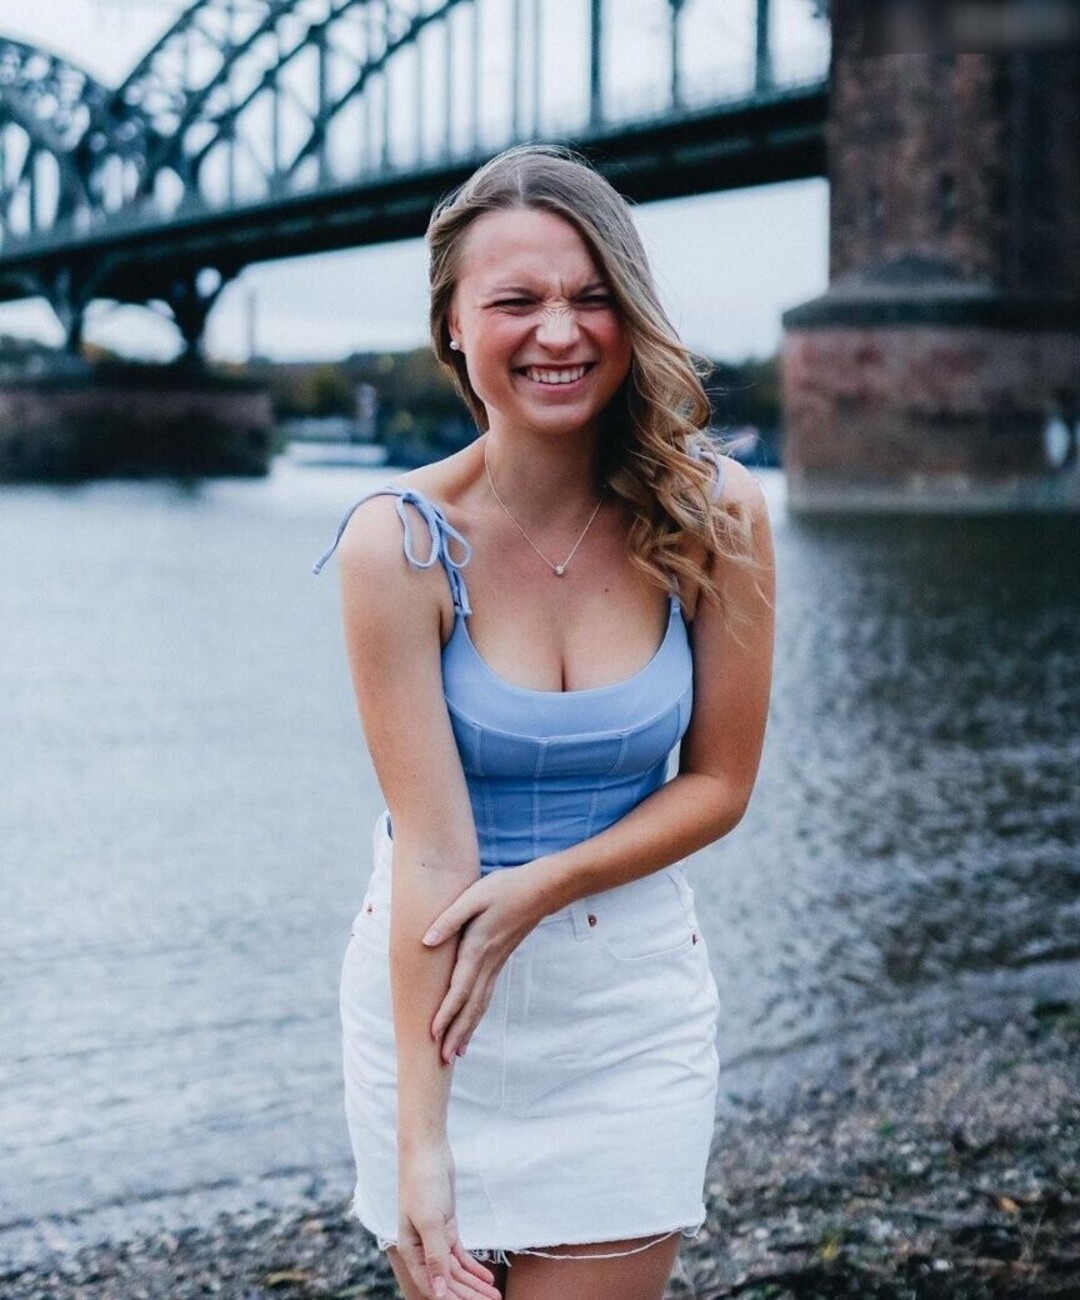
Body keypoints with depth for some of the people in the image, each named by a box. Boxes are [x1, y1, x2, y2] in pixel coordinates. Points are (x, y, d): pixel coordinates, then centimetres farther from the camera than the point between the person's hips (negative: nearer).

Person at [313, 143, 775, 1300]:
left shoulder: (716, 515, -10)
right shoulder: (399, 544, -16)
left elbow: (719, 784, -2)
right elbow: (432, 849, -19)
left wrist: (538, 889, -17)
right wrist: (420, 1144, -23)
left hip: (633, 999, 1)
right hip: (432, 987, -1)